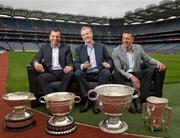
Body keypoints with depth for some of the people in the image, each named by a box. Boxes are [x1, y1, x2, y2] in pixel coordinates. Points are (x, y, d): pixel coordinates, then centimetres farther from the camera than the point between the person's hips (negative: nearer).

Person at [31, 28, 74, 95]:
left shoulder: (66, 48, 11)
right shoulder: (44, 47, 16)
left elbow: (70, 62, 3)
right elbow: (36, 58, 6)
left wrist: (69, 67, -24)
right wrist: (36, 63, -21)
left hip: (63, 72, -1)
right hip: (50, 73, 1)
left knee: (71, 74, -32)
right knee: (40, 78, -28)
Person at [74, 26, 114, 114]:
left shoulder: (101, 47, 12)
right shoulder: (79, 49, 13)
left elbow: (109, 59, 10)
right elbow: (76, 64, 4)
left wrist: (108, 64, -15)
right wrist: (82, 66, -19)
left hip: (99, 74, 0)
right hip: (86, 74, 1)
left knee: (106, 72, -31)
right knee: (77, 73, -29)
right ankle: (85, 99, -19)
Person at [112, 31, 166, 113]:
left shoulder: (138, 48, 4)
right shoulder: (116, 51, -8)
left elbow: (148, 59, 14)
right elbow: (118, 69, -15)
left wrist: (158, 63, -8)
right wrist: (131, 77, -29)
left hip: (136, 73, 4)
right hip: (123, 75, -3)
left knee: (149, 71, -22)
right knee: (115, 74, -35)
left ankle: (140, 99, -25)